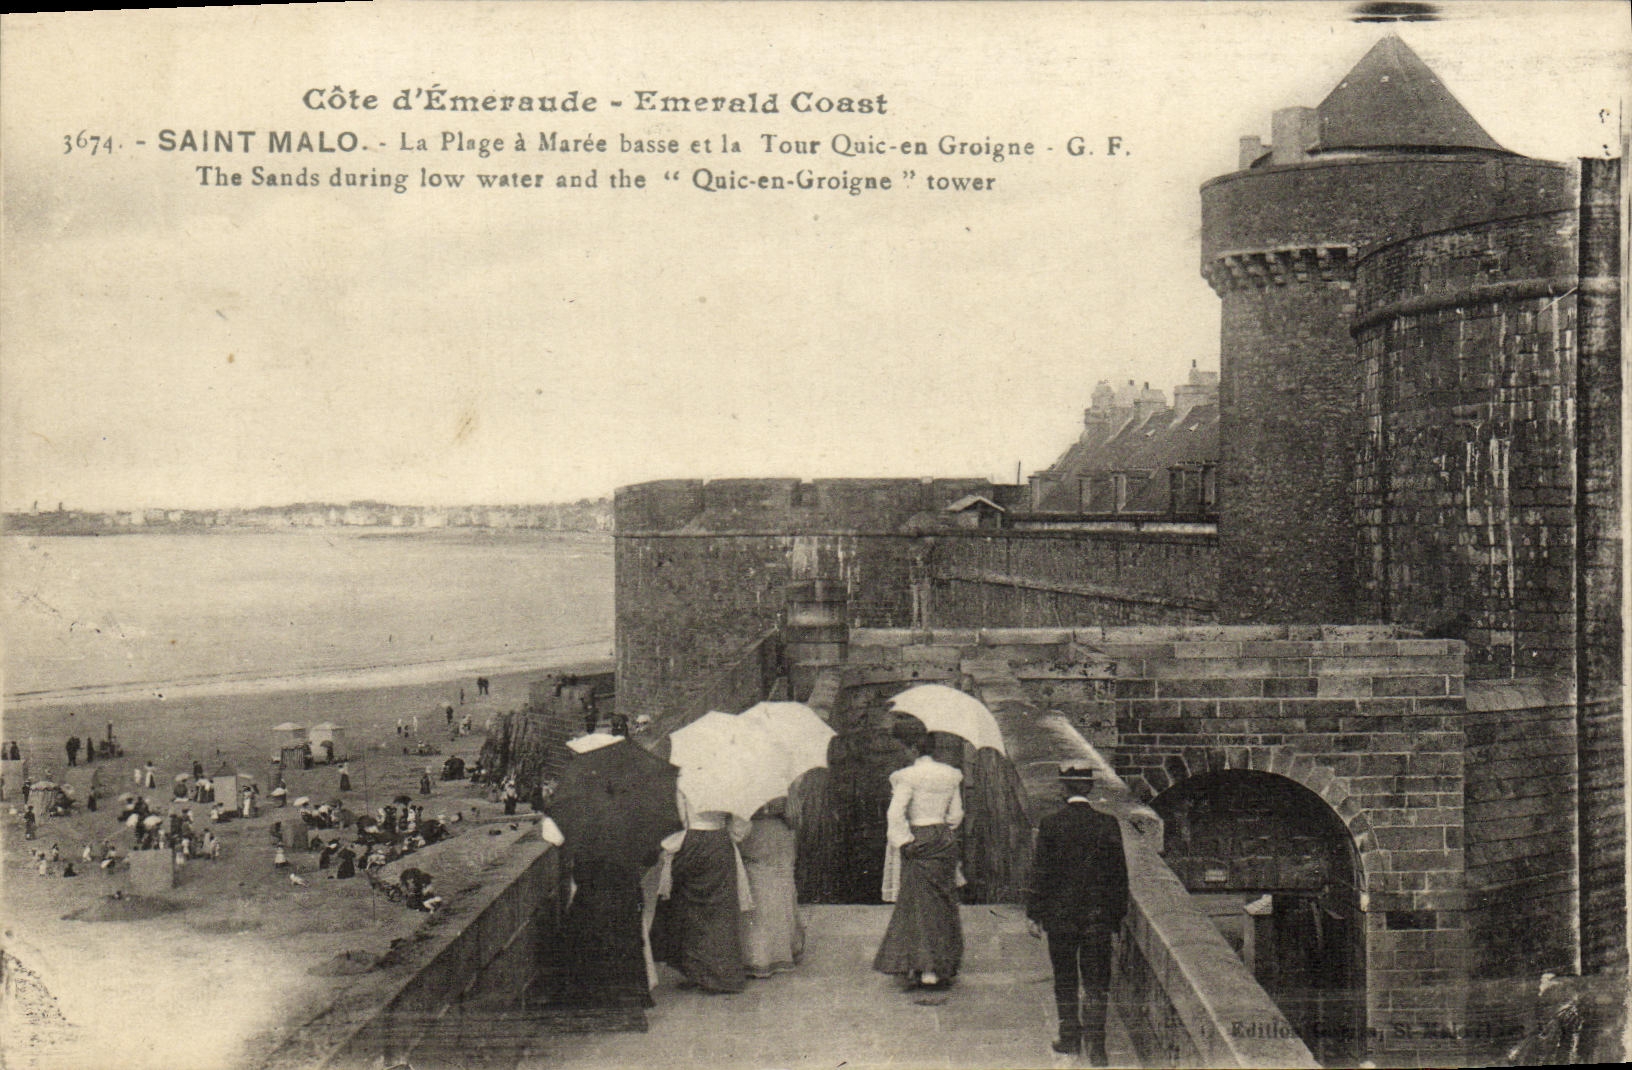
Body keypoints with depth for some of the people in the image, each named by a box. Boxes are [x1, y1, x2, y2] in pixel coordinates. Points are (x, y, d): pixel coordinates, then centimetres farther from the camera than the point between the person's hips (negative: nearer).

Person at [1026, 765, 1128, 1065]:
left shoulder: (1049, 824, -8)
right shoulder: (1108, 824, -5)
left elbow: (1040, 872, -5)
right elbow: (1119, 874, -1)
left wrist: (1035, 914, 3)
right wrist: (1118, 913, 9)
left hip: (1059, 915, 0)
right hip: (1098, 916, 1)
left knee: (1065, 981, 14)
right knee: (1096, 983, 6)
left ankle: (1070, 1038, 21)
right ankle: (1094, 1041, -1)